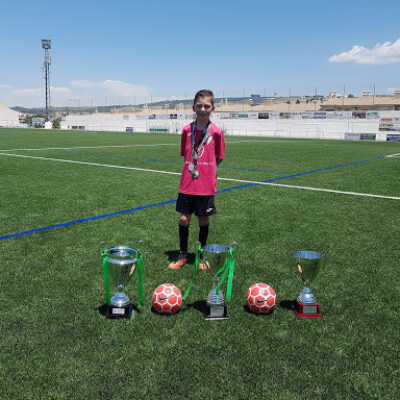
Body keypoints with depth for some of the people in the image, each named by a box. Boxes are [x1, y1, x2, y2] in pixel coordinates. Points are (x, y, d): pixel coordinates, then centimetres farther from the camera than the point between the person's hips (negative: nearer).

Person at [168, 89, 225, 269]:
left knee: (203, 220, 9)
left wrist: (205, 168, 2)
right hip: (187, 183, 2)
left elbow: (219, 158, 5)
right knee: (183, 219, 4)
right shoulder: (187, 130, 1)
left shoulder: (216, 132, -5)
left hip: (206, 185, -2)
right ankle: (182, 255, 23)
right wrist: (193, 166, 3)